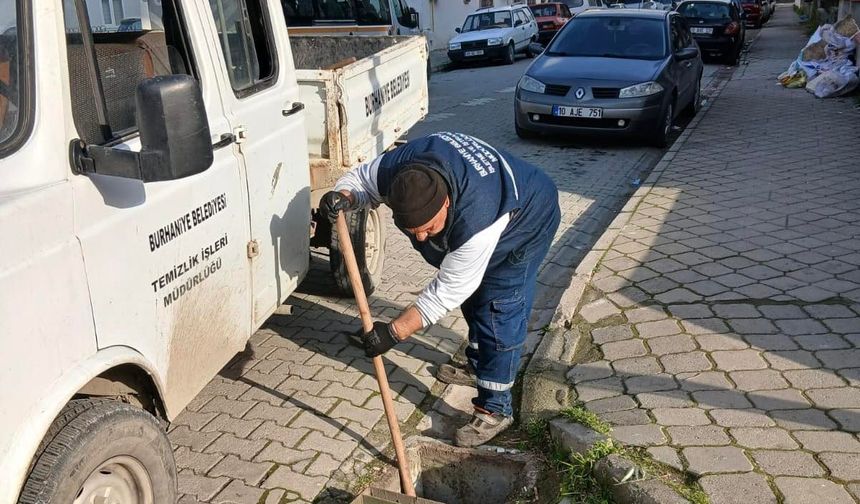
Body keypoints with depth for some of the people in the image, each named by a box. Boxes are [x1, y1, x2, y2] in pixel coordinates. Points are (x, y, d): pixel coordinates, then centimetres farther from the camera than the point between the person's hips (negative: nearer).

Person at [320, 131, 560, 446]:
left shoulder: (477, 220, -47)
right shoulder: (399, 167, -32)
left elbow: (449, 290, -38)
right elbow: (361, 178, -11)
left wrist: (395, 332, -36)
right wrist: (343, 197, -35)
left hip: (526, 222, -7)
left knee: (498, 309, -13)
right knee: (473, 298, 20)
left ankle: (495, 409, -2)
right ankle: (479, 366, 42)